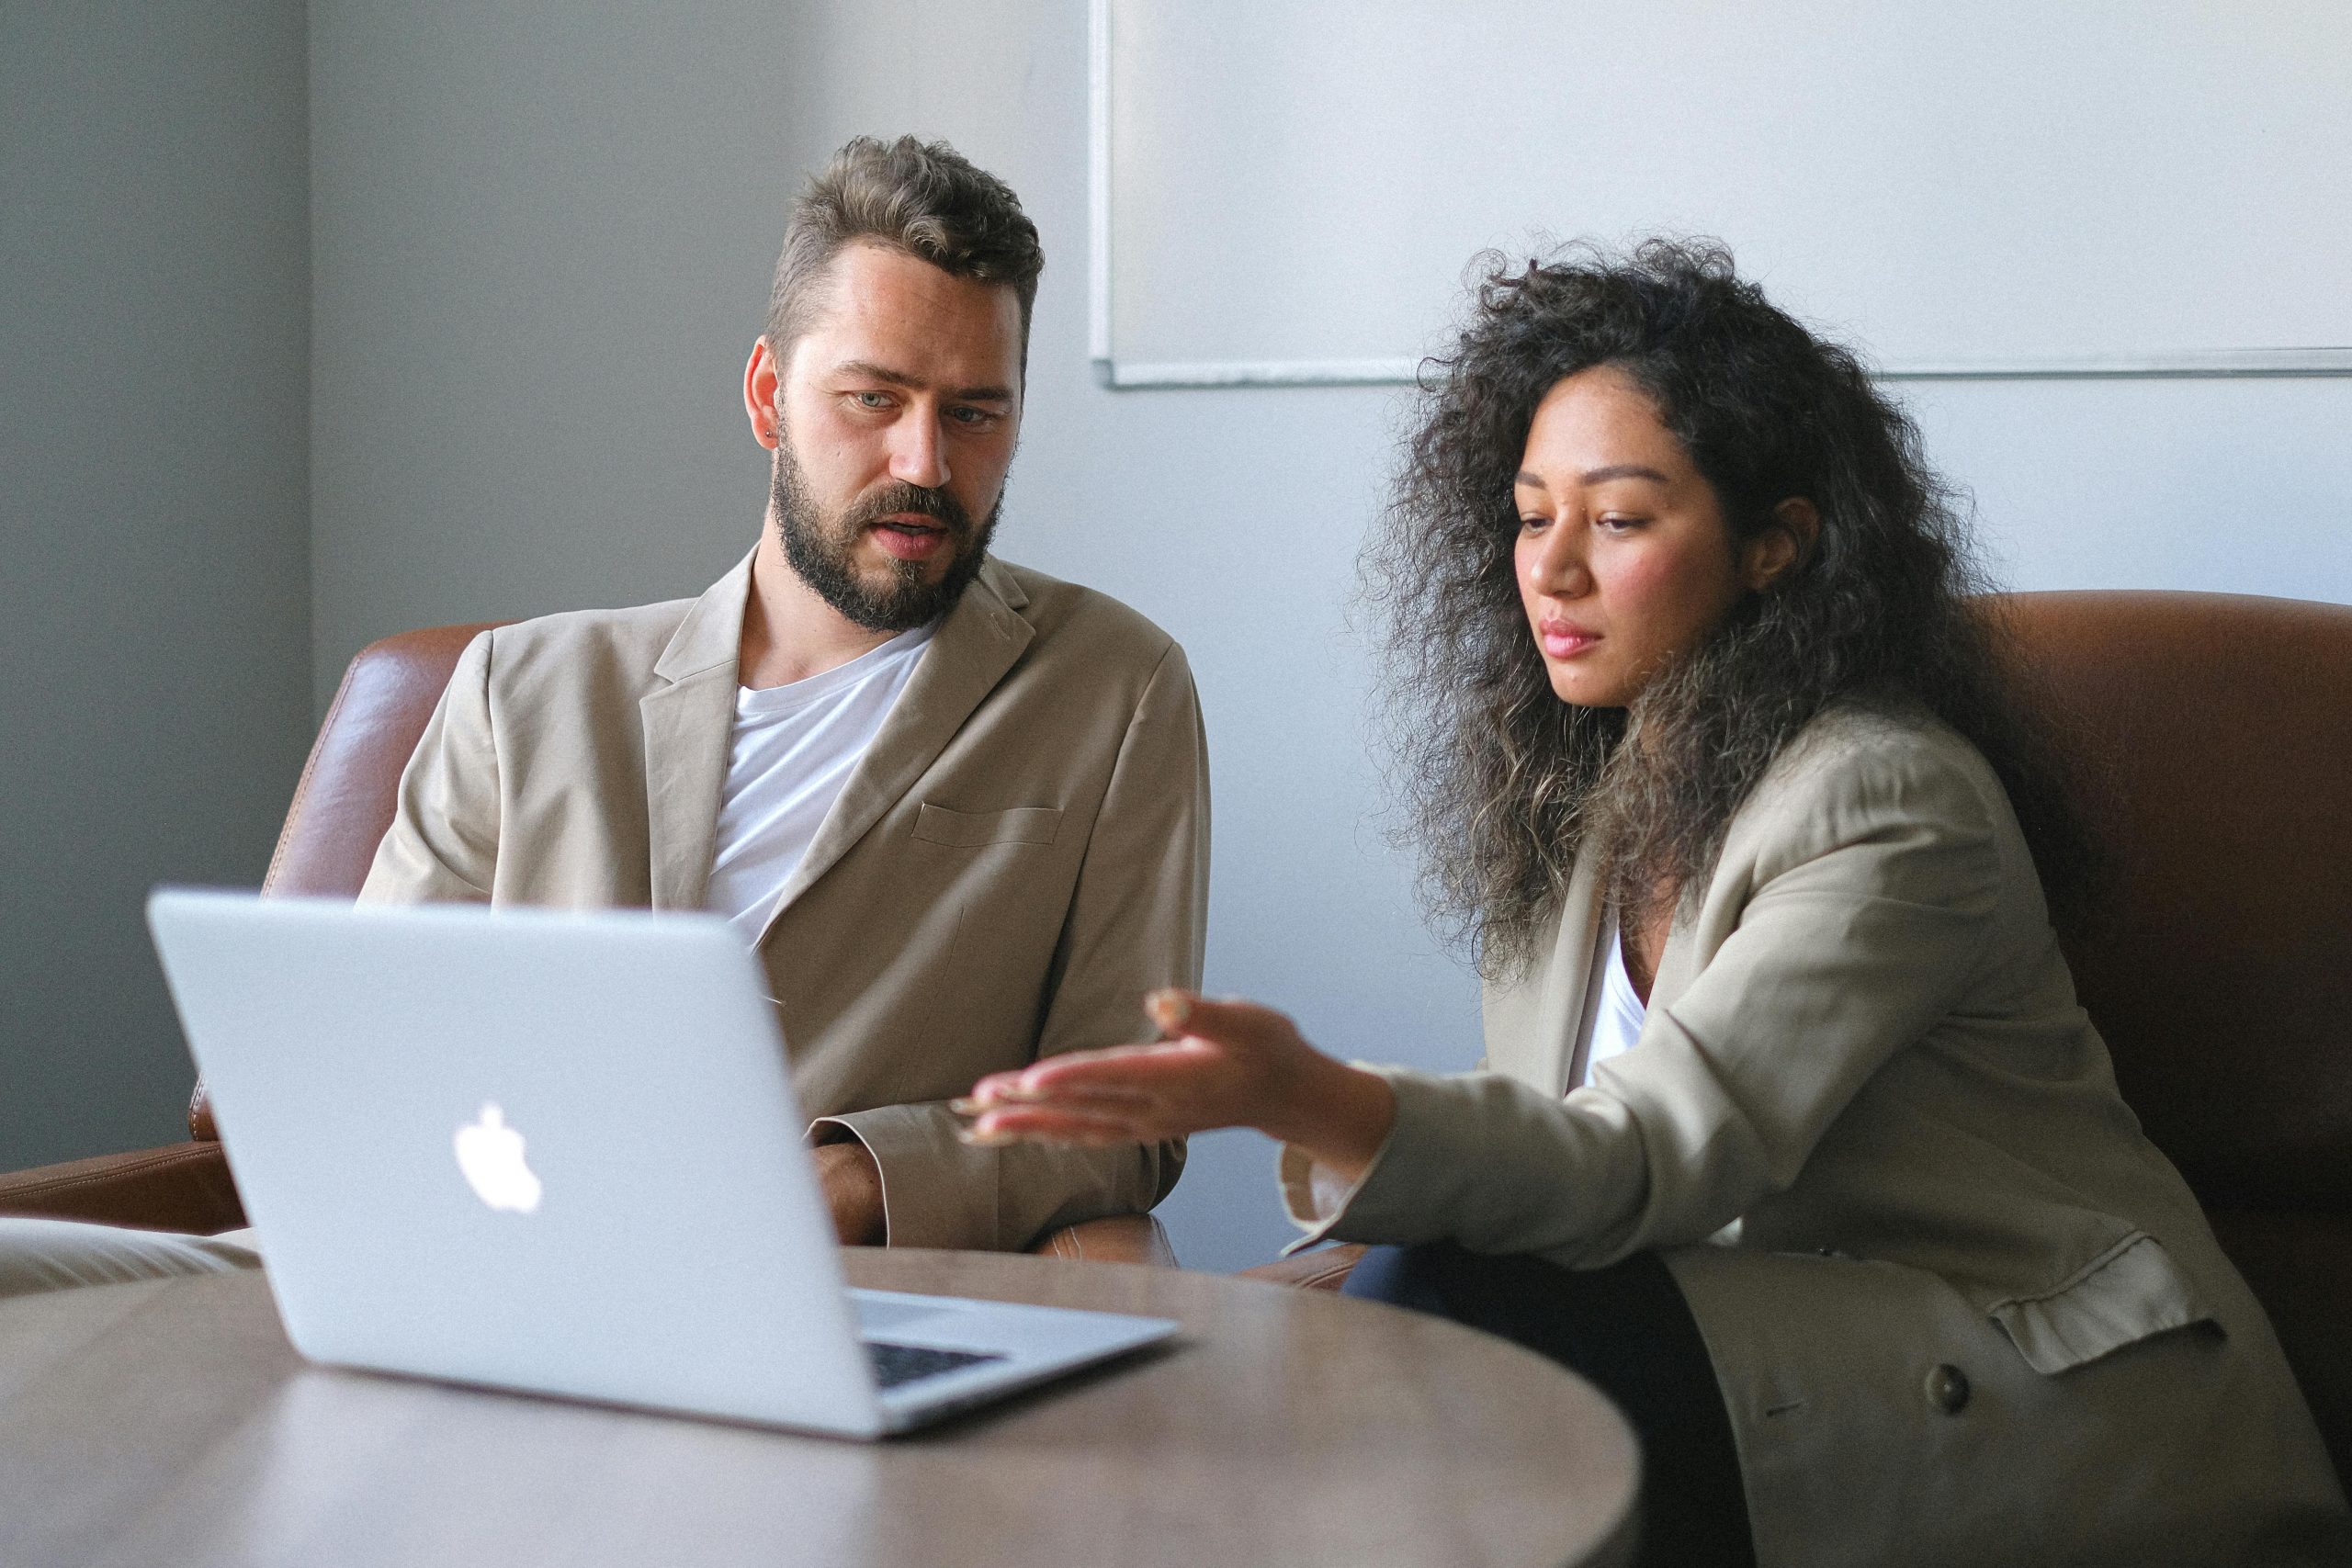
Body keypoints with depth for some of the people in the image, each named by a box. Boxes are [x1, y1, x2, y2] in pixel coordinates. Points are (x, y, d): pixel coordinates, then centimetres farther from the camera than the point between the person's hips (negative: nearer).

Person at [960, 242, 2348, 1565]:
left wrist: (1319, 1100, -43)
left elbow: (1652, 1161, -26)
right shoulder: (1581, 796, 11)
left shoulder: (1887, 805, -16)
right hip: (1766, 1322, 7)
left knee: (1434, 1326, -25)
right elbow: (1557, 1156, 9)